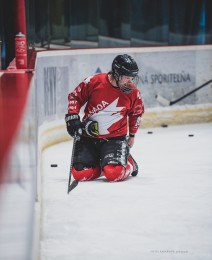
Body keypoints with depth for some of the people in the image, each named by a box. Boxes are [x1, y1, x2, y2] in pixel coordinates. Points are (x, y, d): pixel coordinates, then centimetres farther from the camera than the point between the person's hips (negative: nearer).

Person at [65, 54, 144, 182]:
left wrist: (132, 135, 22)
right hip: (88, 137, 1)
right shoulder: (94, 82, -13)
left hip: (115, 138, -1)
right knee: (80, 174, -13)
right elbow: (75, 97, 3)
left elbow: (137, 112, 15)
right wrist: (72, 117, -6)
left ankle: (128, 163, 11)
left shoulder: (133, 93, -6)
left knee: (114, 174, -25)